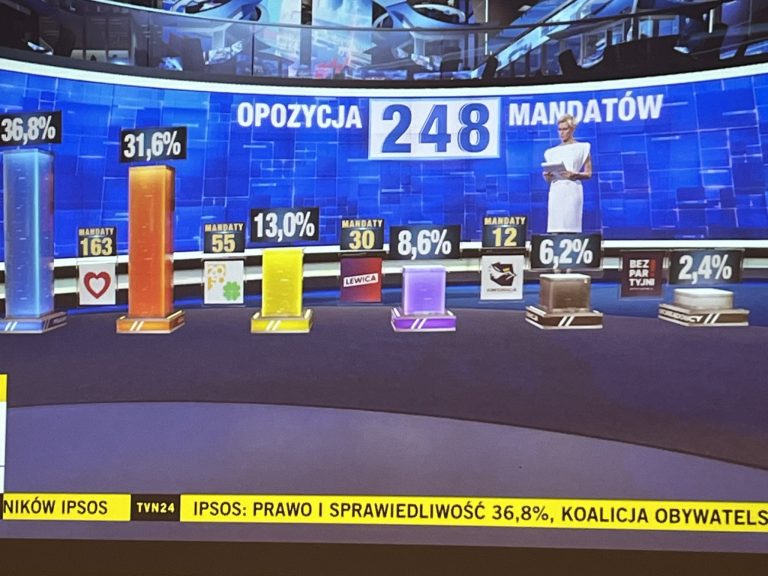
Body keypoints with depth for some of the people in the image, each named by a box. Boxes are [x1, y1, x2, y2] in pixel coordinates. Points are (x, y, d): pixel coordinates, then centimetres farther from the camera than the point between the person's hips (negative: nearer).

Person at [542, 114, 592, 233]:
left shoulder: (582, 148, 7)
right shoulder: (552, 152, 16)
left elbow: (588, 174, 2)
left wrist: (573, 175, -16)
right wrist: (547, 175, -6)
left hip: (572, 190, -3)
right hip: (556, 191, 3)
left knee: (571, 226, -10)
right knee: (555, 226, -4)